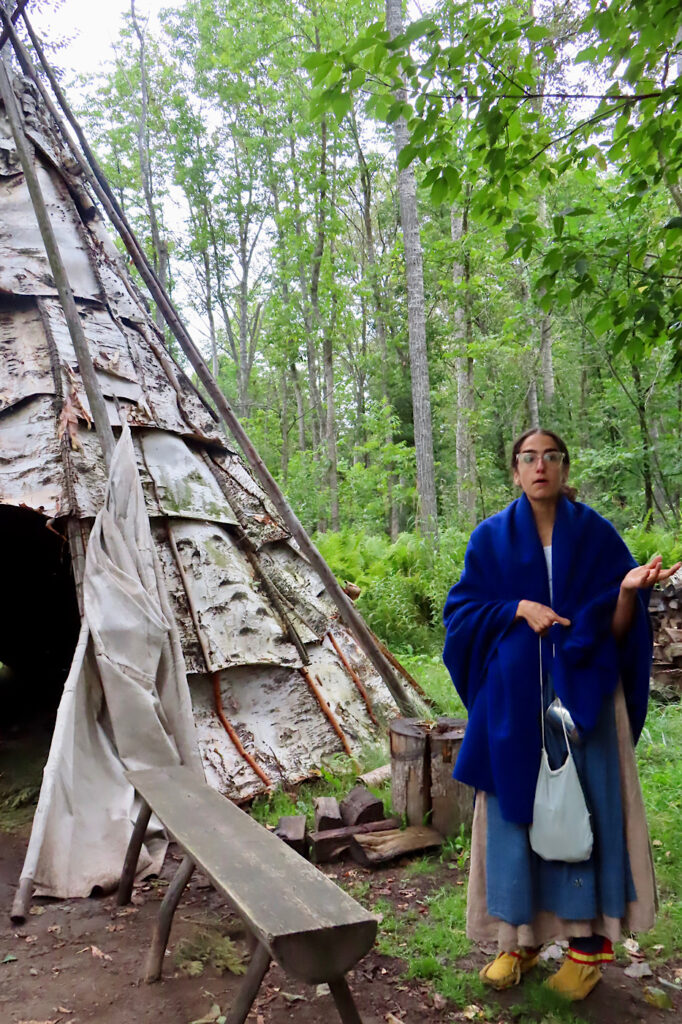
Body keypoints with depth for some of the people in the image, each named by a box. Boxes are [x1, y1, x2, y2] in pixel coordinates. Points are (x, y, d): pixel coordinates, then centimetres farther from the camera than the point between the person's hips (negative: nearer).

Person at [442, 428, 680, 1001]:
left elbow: (617, 629, -1)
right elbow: (461, 609, 3)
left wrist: (630, 590, -22)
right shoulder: (492, 537, 3)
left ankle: (587, 942, 17)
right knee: (517, 808, 6)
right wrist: (519, 608, -12)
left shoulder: (596, 535, 1)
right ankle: (521, 937, 20)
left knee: (583, 806, 2)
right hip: (514, 695, 1)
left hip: (582, 693, -1)